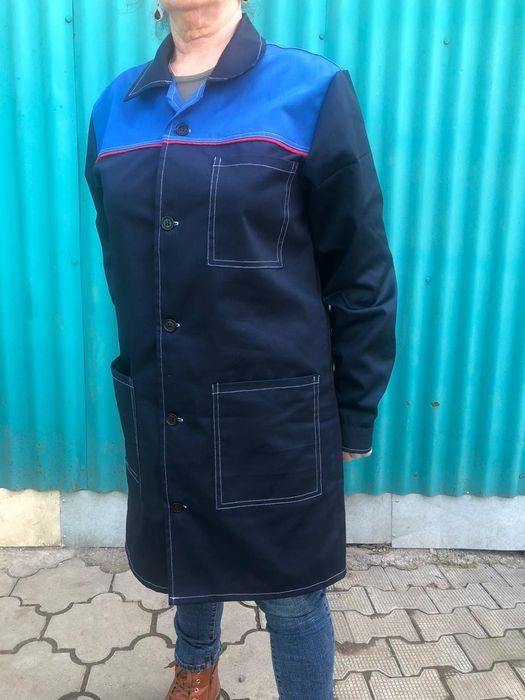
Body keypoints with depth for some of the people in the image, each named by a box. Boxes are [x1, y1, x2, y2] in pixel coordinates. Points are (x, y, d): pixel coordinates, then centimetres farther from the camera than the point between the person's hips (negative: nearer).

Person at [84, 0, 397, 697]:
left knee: (291, 594, 11)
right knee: (185, 558, 25)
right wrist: (141, 377, 16)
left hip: (275, 416, -4)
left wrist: (354, 417, -5)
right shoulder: (114, 108, 5)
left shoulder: (313, 92, -7)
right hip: (160, 415, 5)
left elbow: (362, 274, -7)